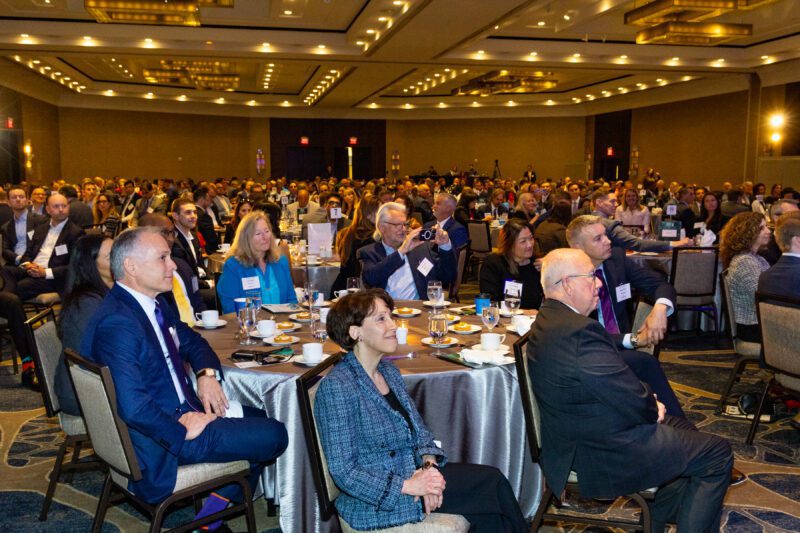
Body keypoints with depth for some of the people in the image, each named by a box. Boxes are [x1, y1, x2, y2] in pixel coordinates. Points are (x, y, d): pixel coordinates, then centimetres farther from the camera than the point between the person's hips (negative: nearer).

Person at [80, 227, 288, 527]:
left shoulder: (154, 303, 5)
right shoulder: (117, 323, -26)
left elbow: (192, 341, 18)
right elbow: (132, 406, -34)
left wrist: (207, 373, -2)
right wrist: (183, 431, -21)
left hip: (181, 410, 10)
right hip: (158, 439, -10)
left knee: (261, 417, 17)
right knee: (274, 436, -12)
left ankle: (218, 506, 18)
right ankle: (214, 511, 14)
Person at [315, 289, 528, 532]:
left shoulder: (389, 371, 8)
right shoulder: (336, 387, -18)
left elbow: (419, 430, 12)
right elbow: (343, 473, -19)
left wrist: (429, 463, -9)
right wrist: (407, 486, -22)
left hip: (412, 472, 7)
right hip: (375, 502, -7)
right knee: (492, 482, -13)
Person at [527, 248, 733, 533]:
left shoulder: (546, 320, 4)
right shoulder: (580, 331, -29)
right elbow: (636, 404, -24)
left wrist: (646, 401, -2)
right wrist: (653, 409, -2)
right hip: (604, 455, -10)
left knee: (681, 427, 28)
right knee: (717, 454, 3)